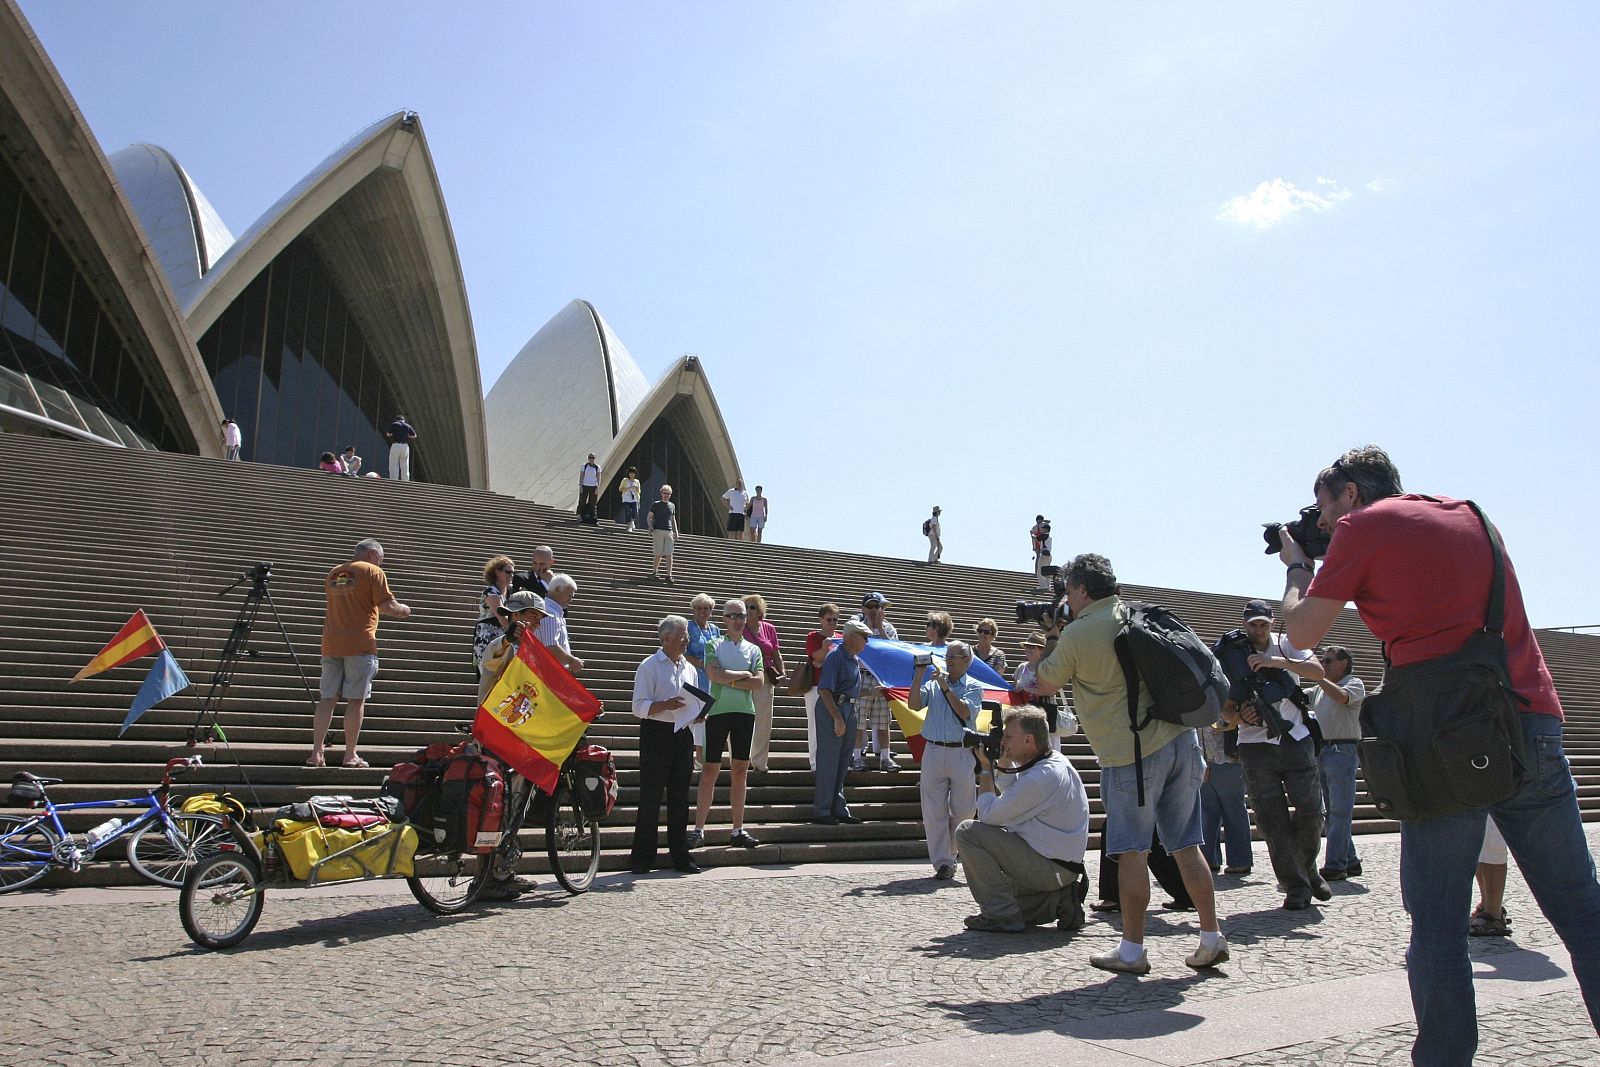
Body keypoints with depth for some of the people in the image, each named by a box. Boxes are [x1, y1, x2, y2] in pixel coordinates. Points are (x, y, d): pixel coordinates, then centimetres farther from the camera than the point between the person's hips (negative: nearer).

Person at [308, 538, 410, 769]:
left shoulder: (333, 573, 17)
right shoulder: (373, 572, -3)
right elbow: (386, 606, -11)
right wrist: (404, 610, 8)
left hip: (331, 643, 6)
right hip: (360, 645, -6)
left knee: (327, 698, 8)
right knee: (356, 700, -1)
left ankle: (316, 752, 5)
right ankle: (351, 755, 1)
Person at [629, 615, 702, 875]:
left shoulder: (690, 668, 15)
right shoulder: (649, 666, -5)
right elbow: (639, 707, -11)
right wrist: (665, 705, -26)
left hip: (683, 735, 6)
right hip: (656, 734, -6)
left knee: (679, 797, 9)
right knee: (650, 797, -3)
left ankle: (680, 856, 17)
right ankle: (642, 858, 5)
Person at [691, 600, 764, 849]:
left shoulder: (753, 649, 11)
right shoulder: (713, 645, 3)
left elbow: (759, 682, -3)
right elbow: (716, 675, -13)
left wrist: (728, 679, -10)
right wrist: (744, 674, -5)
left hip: (745, 712, 3)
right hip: (717, 710, -3)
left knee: (740, 770, 7)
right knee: (710, 770, -1)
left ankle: (738, 830, 13)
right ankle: (699, 830, 4)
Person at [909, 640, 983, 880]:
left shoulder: (974, 687, 6)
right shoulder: (932, 684, 12)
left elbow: (965, 712, -10)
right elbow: (914, 705, -2)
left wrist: (946, 687, -12)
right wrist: (919, 675, -5)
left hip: (962, 754, -1)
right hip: (934, 752, 1)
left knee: (962, 810, 4)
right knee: (934, 811, -1)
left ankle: (948, 854, 25)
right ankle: (942, 863, 4)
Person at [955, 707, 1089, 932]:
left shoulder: (1039, 778, -24)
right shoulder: (1058, 762, 7)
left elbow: (988, 815, -16)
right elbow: (1012, 797, 22)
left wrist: (986, 768, -5)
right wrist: (1005, 761, 11)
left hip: (1048, 868, -10)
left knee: (967, 832, -13)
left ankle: (1001, 914, -8)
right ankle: (1058, 899, 12)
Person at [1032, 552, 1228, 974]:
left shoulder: (1076, 635, -9)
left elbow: (1044, 684, 6)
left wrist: (1049, 640, 21)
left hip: (1131, 754, -6)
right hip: (1180, 740, 7)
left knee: (1132, 851, 1)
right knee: (1187, 845, 12)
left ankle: (1132, 951, 7)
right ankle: (1211, 939, 15)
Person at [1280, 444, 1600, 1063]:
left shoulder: (1363, 526, 2)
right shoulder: (1469, 515, 21)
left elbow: (1303, 632, 4)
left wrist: (1296, 563, 20)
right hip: (1533, 718, 6)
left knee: (1437, 924, 0)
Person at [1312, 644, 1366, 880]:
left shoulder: (1354, 684, -1)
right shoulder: (1320, 688, 19)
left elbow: (1341, 696, -23)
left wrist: (1316, 674, -22)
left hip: (1342, 751, -8)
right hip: (1321, 752, 8)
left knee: (1339, 811, -7)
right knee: (1333, 811, 11)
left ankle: (1335, 865, -8)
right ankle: (1350, 861, 19)